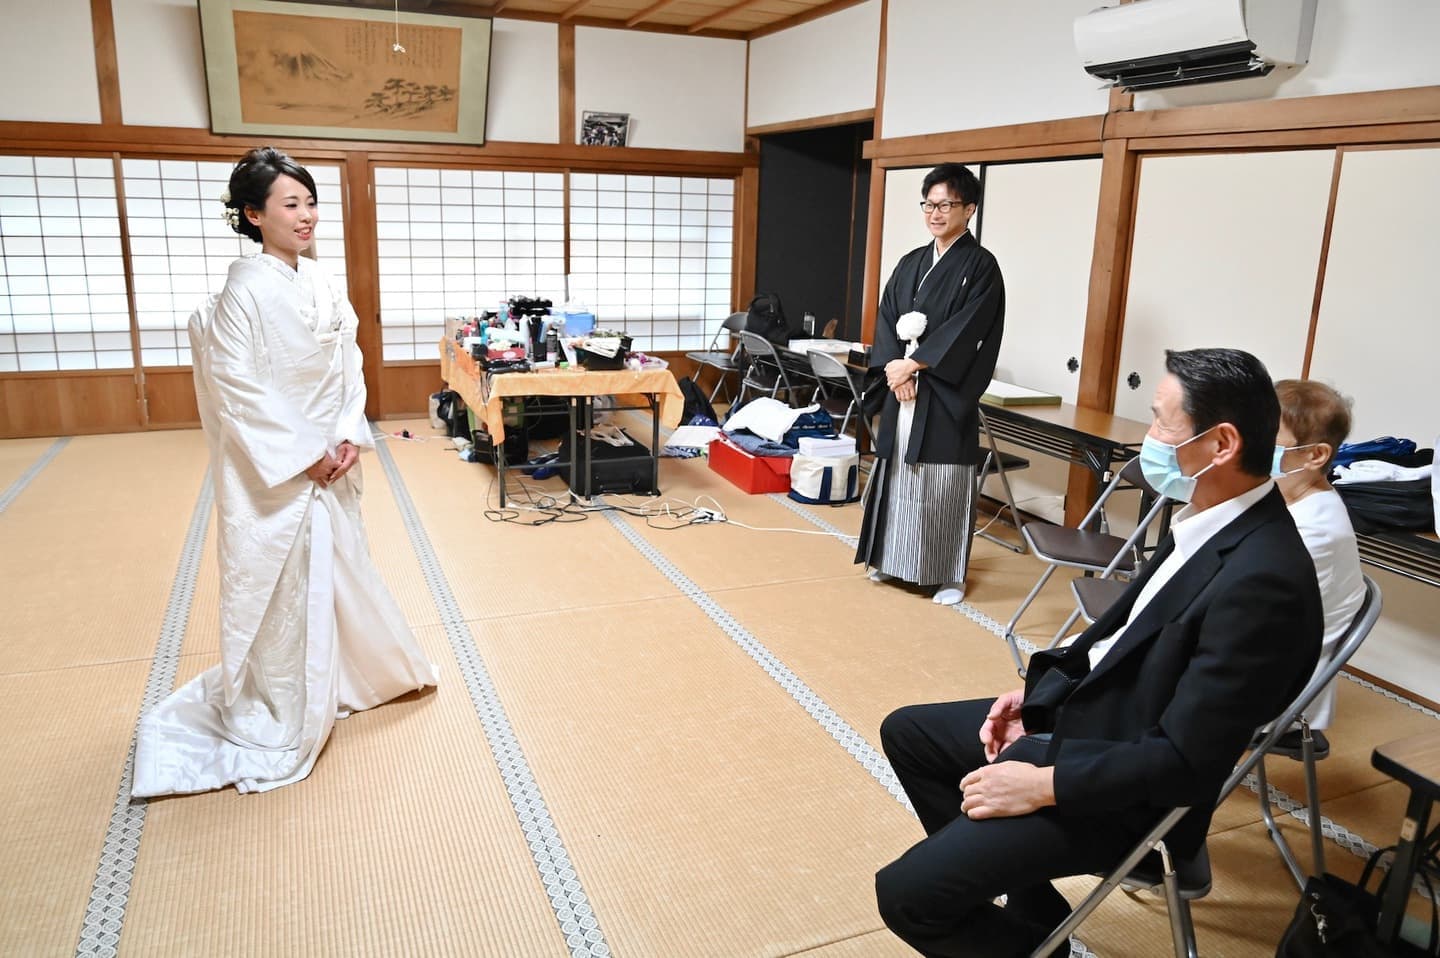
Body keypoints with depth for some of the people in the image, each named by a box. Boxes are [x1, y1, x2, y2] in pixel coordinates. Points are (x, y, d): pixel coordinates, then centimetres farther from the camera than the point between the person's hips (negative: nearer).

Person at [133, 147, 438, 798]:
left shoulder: (321, 285, 5)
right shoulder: (245, 291, -16)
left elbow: (349, 367, 7)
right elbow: (237, 390, -18)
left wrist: (349, 437, -5)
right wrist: (303, 455, -17)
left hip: (330, 461, 7)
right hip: (274, 470, -7)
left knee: (333, 570, 19)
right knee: (279, 586, 3)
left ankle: (332, 681, 41)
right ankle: (275, 719, 21)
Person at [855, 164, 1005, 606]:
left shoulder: (980, 265, -5)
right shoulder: (910, 263, 13)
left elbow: (965, 330, -14)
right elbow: (886, 317, 7)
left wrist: (914, 364, -16)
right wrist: (893, 365, -10)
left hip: (946, 392, -6)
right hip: (902, 385, 6)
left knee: (943, 482, -2)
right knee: (899, 472, 12)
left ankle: (950, 573, 10)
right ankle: (894, 559, 25)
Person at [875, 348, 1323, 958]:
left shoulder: (1261, 581, -29)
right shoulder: (1210, 522, -1)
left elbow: (1185, 760, -26)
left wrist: (1042, 786, -20)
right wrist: (1038, 691, 4)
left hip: (1122, 789, -9)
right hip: (1083, 713, 9)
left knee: (907, 892, -15)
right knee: (906, 732, 17)